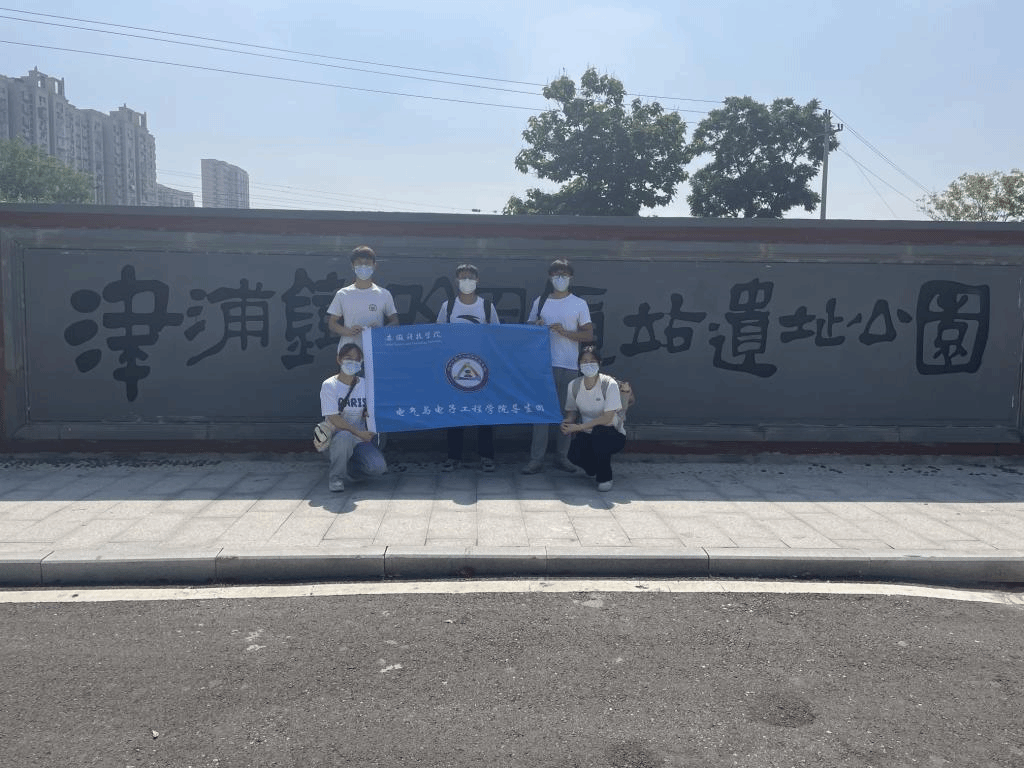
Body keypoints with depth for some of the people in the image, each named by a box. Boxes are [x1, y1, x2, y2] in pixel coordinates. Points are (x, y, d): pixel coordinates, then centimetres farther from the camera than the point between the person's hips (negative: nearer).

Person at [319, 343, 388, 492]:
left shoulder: (365, 384, 7)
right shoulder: (329, 385, -6)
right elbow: (334, 419, -13)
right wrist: (359, 433, -20)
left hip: (361, 437, 4)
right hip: (337, 434, -4)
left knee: (379, 467, -22)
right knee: (344, 437, -41)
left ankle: (347, 471, 9)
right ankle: (336, 476, -14)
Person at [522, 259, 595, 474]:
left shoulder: (579, 304, 5)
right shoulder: (540, 302, 10)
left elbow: (589, 335, 1)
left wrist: (565, 332, -12)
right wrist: (537, 327, -8)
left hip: (568, 366, 0)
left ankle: (562, 457, 13)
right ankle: (536, 459, -1)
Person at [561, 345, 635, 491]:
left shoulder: (610, 384, -17)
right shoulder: (574, 385, -3)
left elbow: (607, 419, -21)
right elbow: (571, 412, 7)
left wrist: (578, 427, -26)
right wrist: (567, 424, -18)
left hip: (612, 435, -3)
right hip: (587, 435, 3)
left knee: (599, 430, -38)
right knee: (574, 455, -27)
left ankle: (605, 477, -13)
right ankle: (594, 469, 13)